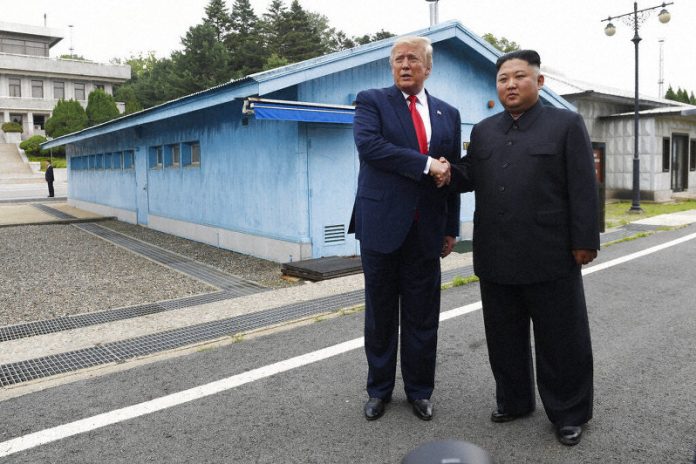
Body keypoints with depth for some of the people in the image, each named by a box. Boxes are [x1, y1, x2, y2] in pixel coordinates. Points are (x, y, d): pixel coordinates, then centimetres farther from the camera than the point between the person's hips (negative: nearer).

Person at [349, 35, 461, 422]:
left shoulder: (448, 114, 13)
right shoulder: (371, 101, 2)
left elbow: (452, 174, 13)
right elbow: (368, 144, -17)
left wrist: (451, 228, 10)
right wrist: (425, 164, -18)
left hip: (426, 230, 3)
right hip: (381, 225, -2)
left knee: (422, 315, 9)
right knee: (381, 313, 9)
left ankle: (419, 390, 27)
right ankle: (379, 389, 26)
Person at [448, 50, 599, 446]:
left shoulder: (567, 124, 0)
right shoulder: (483, 130, 14)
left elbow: (583, 188, -5)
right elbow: (470, 176, 11)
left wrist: (585, 241, -10)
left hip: (550, 256, -4)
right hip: (496, 257, 5)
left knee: (560, 339, 7)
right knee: (504, 338, 14)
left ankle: (569, 413, 24)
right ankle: (514, 401, 31)